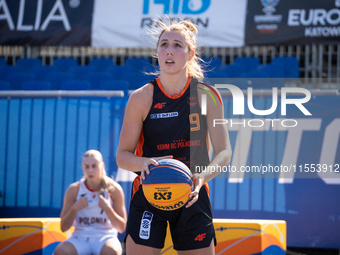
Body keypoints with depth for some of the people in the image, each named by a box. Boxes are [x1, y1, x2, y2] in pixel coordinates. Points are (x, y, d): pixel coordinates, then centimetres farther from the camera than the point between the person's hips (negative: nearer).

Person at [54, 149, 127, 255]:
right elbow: (63, 227, 1)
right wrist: (74, 209, -16)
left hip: (105, 237, -1)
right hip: (80, 237, 1)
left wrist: (107, 208, -18)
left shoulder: (114, 189, -1)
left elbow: (121, 228, -2)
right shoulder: (73, 190, 1)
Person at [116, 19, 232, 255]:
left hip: (192, 195, 2)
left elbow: (224, 152, -5)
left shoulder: (207, 96, -5)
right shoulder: (141, 98, -8)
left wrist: (202, 177, -25)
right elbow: (122, 155, -4)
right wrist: (144, 163, -26)